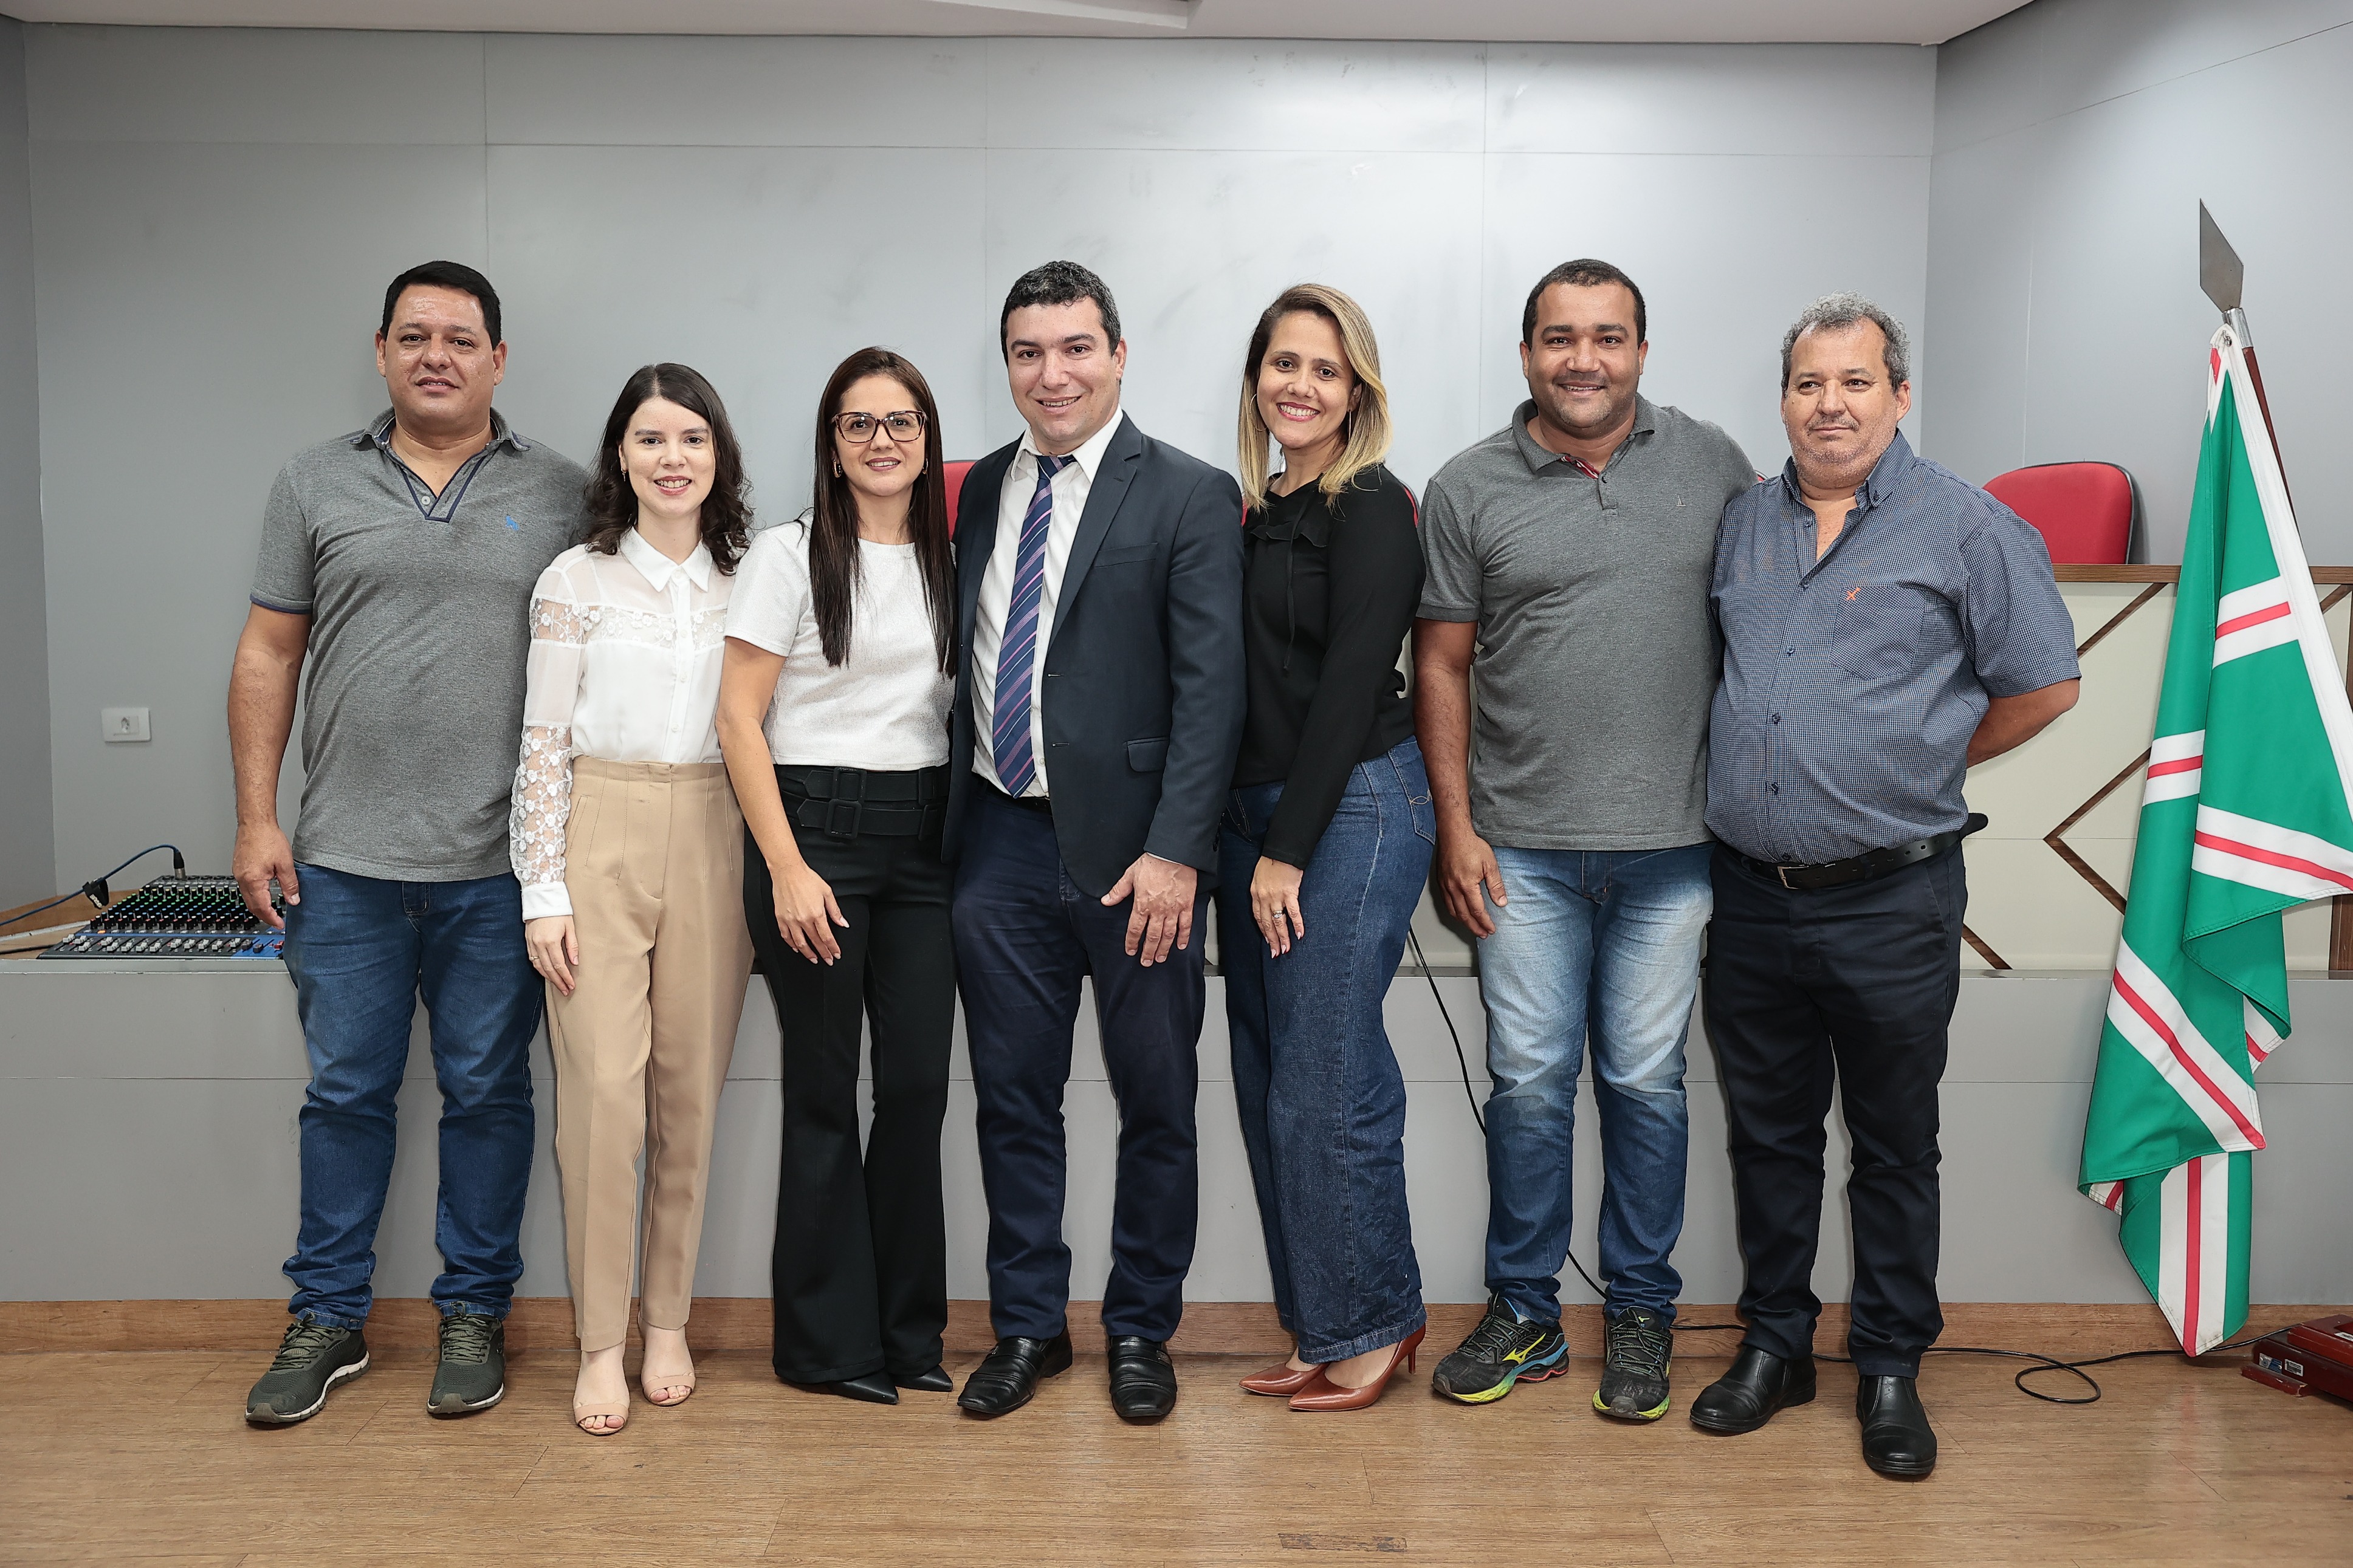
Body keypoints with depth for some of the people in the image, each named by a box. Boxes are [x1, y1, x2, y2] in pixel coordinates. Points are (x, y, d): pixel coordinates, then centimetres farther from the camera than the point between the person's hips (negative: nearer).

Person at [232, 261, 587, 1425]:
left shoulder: (559, 494, 4)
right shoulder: (316, 485, 8)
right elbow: (269, 654, 9)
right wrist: (257, 819, 3)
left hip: (500, 862, -1)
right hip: (343, 859, 1)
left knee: (487, 1091, 7)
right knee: (345, 1090, 9)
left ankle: (474, 1314, 22)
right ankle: (327, 1318, 24)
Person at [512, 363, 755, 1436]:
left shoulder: (747, 581, 9)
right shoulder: (577, 581, 1)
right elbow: (543, 743, -1)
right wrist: (544, 890, -6)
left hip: (714, 842, 3)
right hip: (603, 835, -2)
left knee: (691, 1088, 5)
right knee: (603, 1088, -6)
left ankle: (668, 1322, 19)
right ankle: (601, 1342, 6)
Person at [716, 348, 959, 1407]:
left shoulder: (947, 562, 12)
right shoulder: (791, 555, -3)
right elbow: (739, 717, -7)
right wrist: (786, 865, -13)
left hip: (922, 833, 5)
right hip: (814, 824, -4)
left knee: (920, 1082, 4)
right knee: (826, 1091, 3)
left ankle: (909, 1330, 18)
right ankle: (829, 1340, 16)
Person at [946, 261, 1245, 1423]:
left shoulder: (1189, 498, -5)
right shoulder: (982, 489, 11)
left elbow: (1210, 689, -10)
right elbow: (965, 663, 13)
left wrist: (1175, 851, -17)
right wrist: (949, 824, 7)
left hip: (1130, 847, -4)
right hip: (1001, 842, 4)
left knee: (1156, 1105, 8)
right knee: (1013, 1098, 12)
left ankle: (1141, 1331, 26)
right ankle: (1028, 1327, 28)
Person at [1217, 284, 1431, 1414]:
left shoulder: (1371, 508, -7)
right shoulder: (1253, 511, 15)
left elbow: (1351, 684, -13)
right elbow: (1247, 684, 14)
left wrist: (1288, 848, -14)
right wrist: (1251, 840, 8)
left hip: (1352, 811, -8)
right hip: (1255, 812, 8)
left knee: (1326, 1085, -4)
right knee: (1268, 1084, 10)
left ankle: (1374, 1325, 14)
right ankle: (1319, 1326, 22)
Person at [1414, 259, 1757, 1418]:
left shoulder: (1711, 464, 6)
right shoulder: (1468, 490, 2)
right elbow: (1439, 667, 4)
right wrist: (1457, 828, -2)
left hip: (1670, 845, 1)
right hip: (1523, 846, 0)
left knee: (1646, 1082, 8)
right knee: (1530, 1081, 5)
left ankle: (1640, 1312, 24)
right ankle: (1523, 1314, 21)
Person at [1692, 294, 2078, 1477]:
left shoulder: (1967, 527, -4)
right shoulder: (1741, 524, 9)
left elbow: (2044, 685, 0)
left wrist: (1917, 765, 4)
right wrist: (1765, 775, 9)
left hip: (1890, 901, -4)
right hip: (1751, 892, 4)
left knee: (1894, 1145, 9)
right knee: (1768, 1131, 14)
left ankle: (1890, 1367, 24)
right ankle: (1775, 1344, 29)